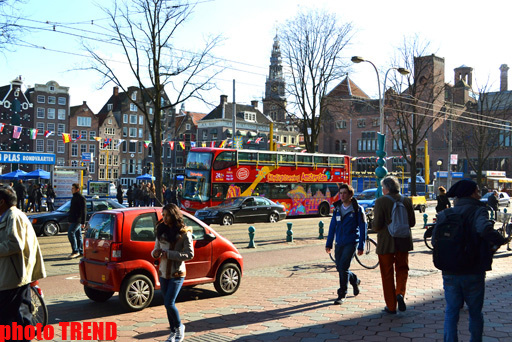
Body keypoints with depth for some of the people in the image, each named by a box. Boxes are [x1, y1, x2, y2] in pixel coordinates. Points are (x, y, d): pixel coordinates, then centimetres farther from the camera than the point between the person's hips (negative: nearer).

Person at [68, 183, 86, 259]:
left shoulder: (81, 198, -13)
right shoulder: (74, 197, 17)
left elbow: (83, 211, -17)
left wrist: (83, 222, -20)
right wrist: (70, 220, 24)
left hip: (77, 220, -9)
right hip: (73, 220, 9)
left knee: (71, 233, -14)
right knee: (78, 235, 11)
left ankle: (75, 251, -10)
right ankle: (81, 252, 15)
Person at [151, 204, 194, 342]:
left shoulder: (184, 233, -11)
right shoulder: (161, 231, 6)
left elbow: (190, 254, -14)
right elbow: (156, 249, 14)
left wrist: (169, 254, -20)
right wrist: (155, 253, -11)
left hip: (177, 273, -6)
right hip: (163, 273, 6)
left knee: (169, 303, -11)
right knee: (168, 304, 12)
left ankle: (180, 327, 14)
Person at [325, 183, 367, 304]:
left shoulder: (357, 209, -5)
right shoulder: (337, 209, 8)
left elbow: (363, 228, -3)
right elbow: (332, 226, 13)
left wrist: (361, 246, -7)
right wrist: (329, 244, 10)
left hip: (351, 242, -5)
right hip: (339, 243, 5)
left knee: (343, 267, -14)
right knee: (340, 268, 10)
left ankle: (342, 295, -2)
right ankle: (355, 280, 39)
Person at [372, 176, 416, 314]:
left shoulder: (381, 201, -13)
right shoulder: (407, 201, 1)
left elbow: (377, 225, -15)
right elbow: (412, 222, 6)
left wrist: (376, 229, 7)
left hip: (386, 243, -3)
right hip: (403, 242, 3)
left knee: (387, 274, 7)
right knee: (402, 269, 19)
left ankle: (391, 306, 13)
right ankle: (400, 293, -6)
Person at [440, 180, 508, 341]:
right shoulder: (478, 211, -12)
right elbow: (485, 229, -32)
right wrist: (500, 240, -15)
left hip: (450, 273, 3)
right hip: (473, 273, -3)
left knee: (451, 311, 11)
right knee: (475, 313, 15)